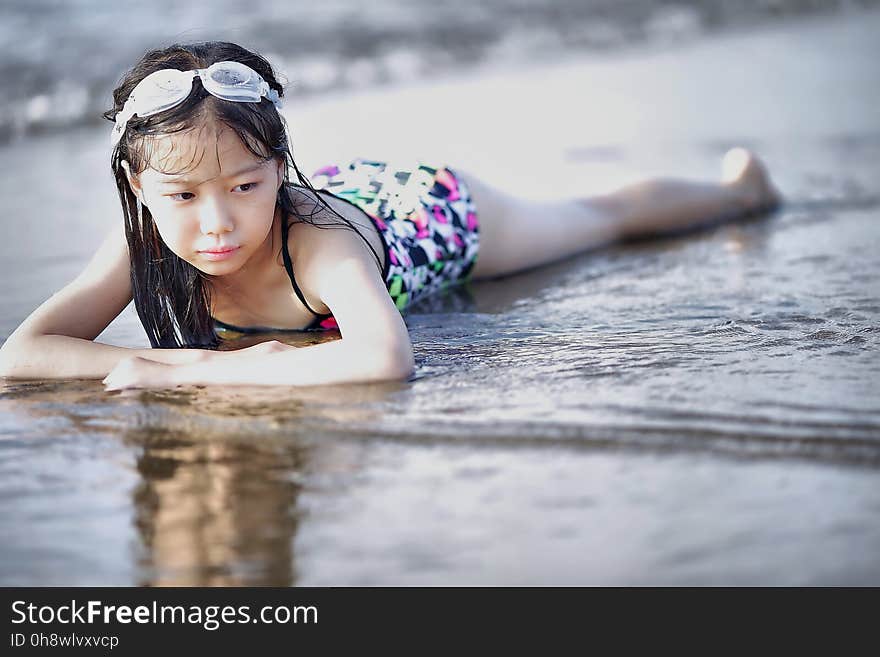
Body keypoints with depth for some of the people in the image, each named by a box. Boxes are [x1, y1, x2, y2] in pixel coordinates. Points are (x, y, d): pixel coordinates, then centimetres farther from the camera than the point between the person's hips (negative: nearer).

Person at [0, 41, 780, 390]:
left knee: (605, 217, 26)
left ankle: (737, 186, 52)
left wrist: (199, 367, -62)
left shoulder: (316, 245, -49)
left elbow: (386, 358, -66)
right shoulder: (145, 237, -36)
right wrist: (169, 359, -52)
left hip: (435, 212, -2)